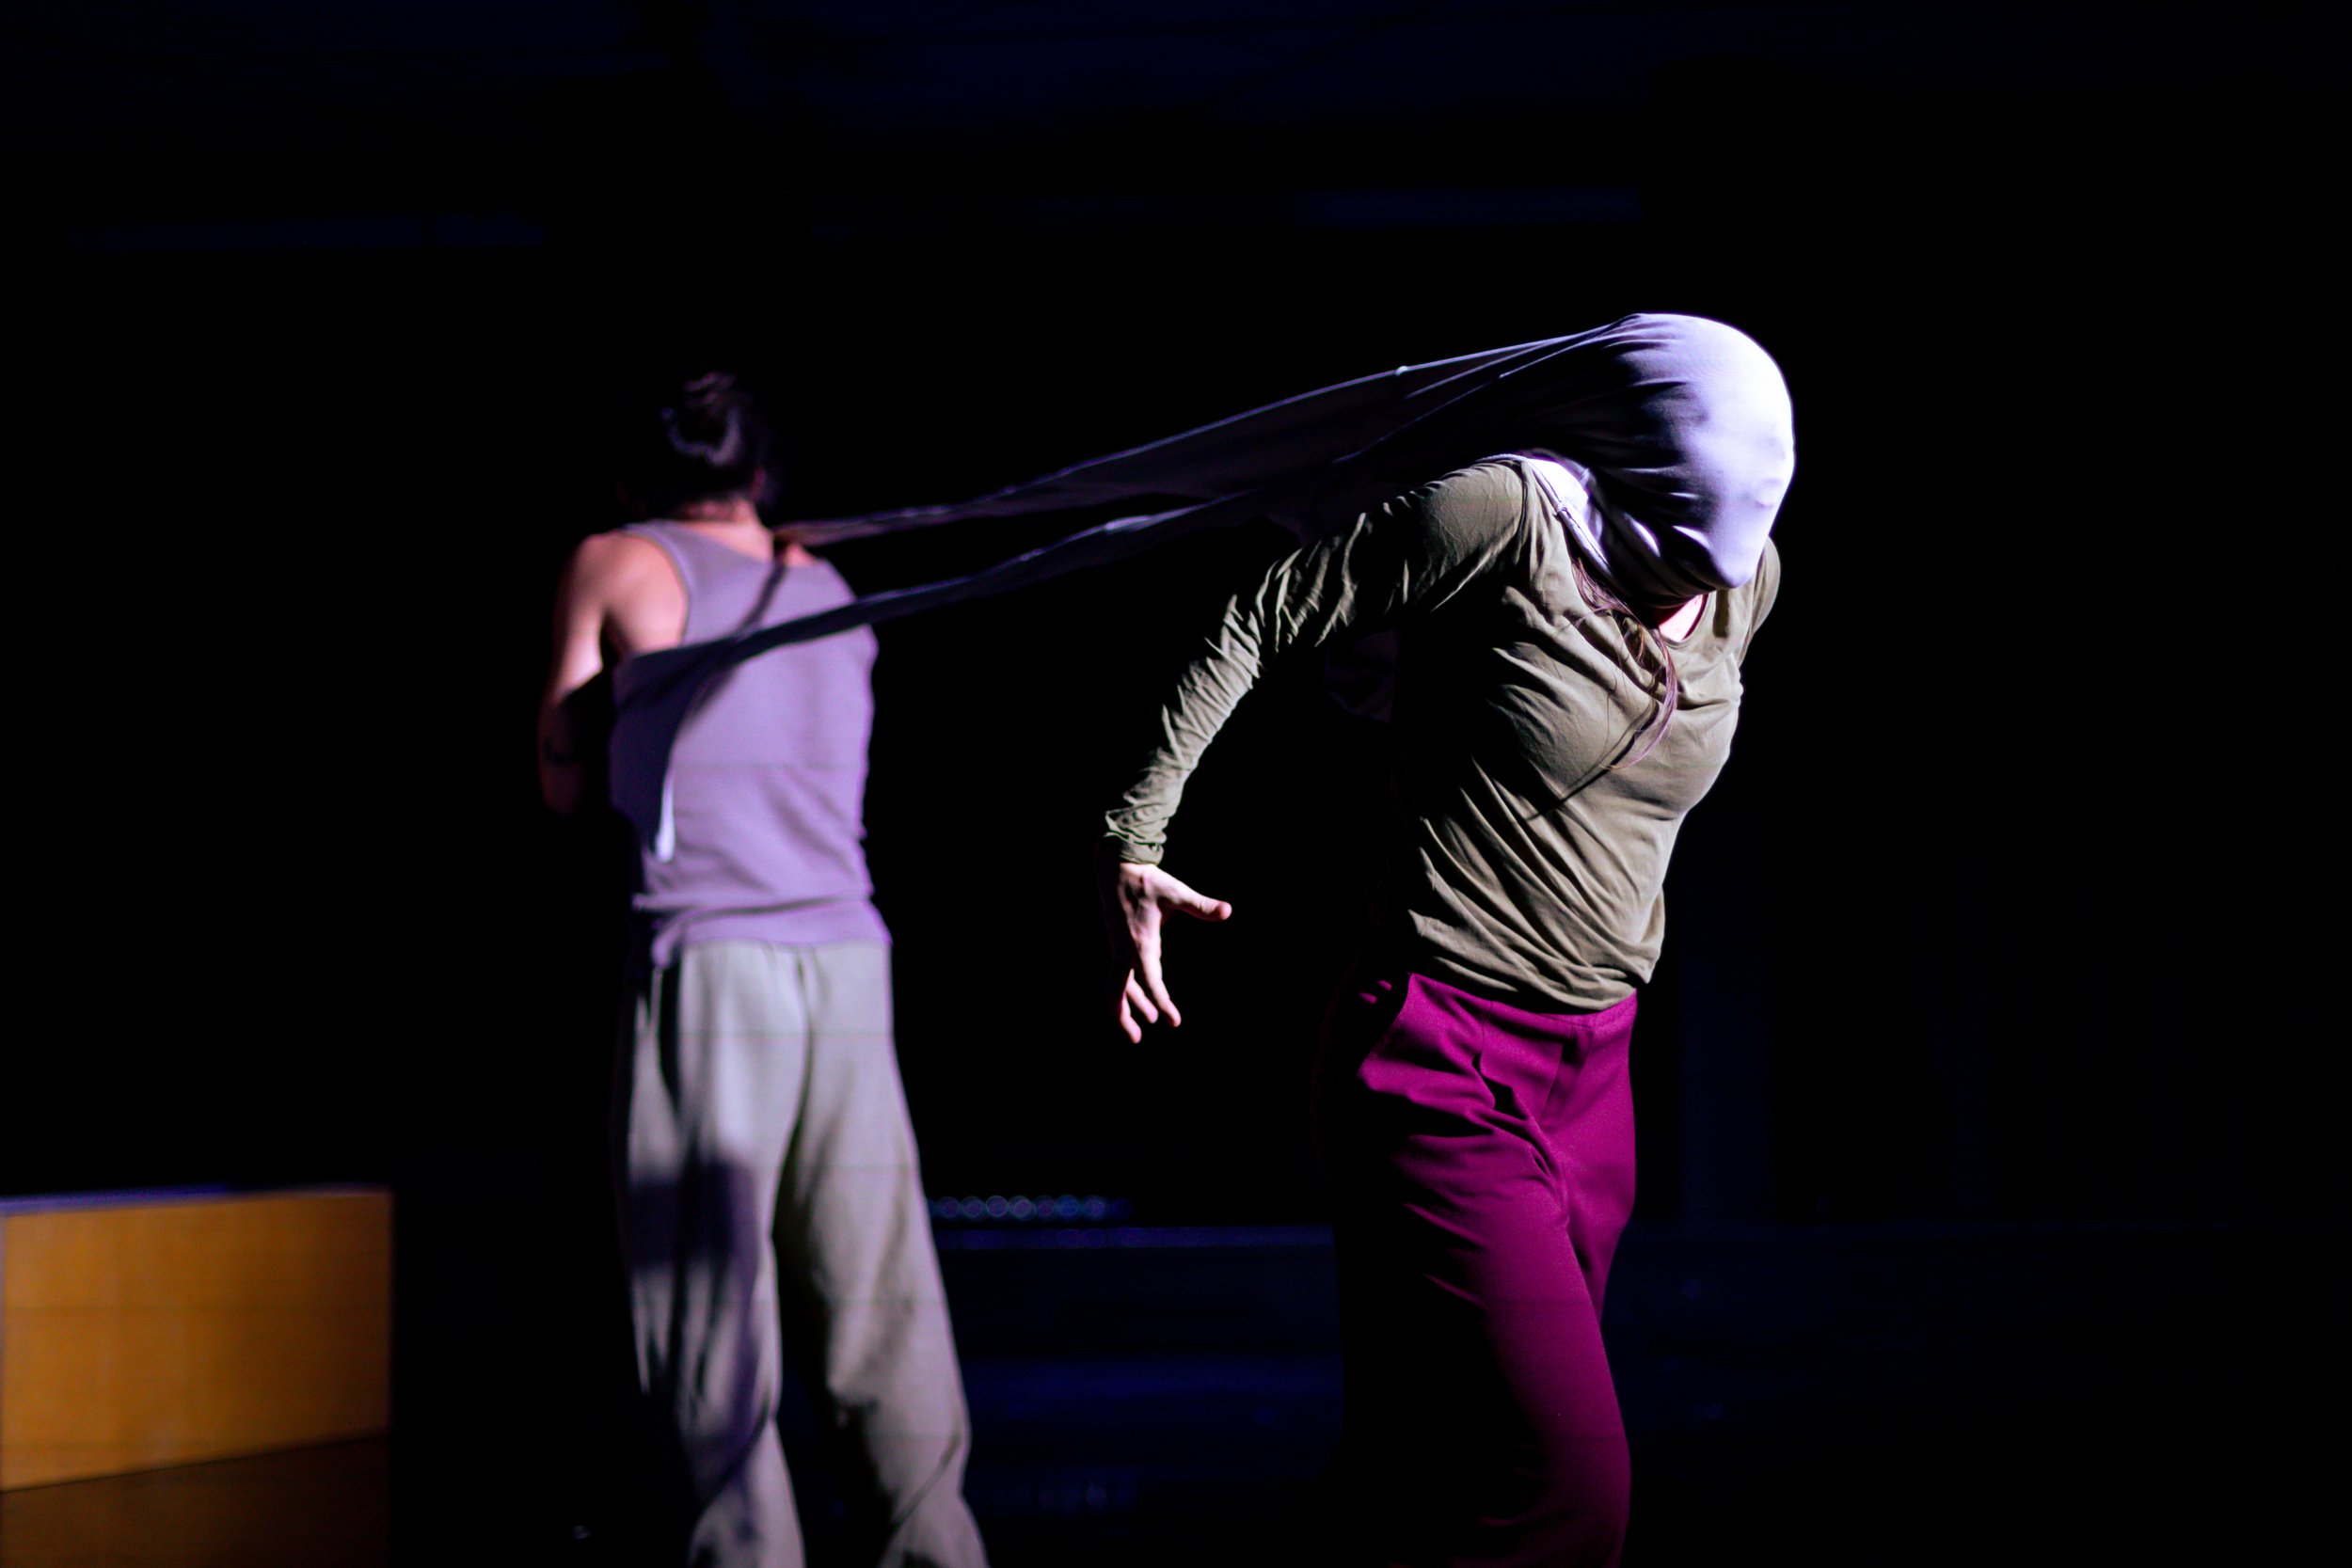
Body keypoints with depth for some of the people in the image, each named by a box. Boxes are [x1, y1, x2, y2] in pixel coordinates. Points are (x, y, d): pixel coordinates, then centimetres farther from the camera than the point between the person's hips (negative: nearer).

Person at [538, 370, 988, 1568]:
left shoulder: (617, 568, 8)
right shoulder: (833, 596, 20)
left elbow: (565, 785, 11)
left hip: (704, 965, -4)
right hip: (848, 970, 4)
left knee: (714, 1336, -4)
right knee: (881, 1325, 4)